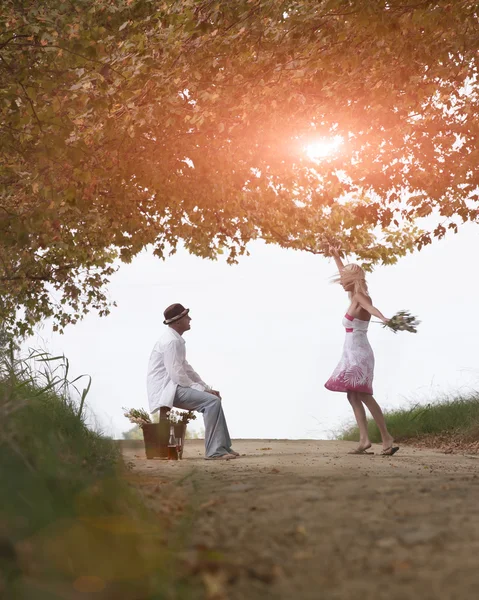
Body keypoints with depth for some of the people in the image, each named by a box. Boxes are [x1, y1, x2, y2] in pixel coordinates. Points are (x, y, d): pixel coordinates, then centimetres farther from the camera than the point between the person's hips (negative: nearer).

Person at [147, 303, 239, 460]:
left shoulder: (177, 340, 15)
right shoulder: (171, 341, -18)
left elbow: (185, 368, 22)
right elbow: (177, 375, -22)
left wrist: (206, 387, 12)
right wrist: (201, 389, -14)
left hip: (172, 387, 11)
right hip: (166, 390, -11)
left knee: (213, 399, 13)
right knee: (212, 401, -21)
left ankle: (223, 446, 13)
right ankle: (214, 451, -20)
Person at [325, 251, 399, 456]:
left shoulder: (360, 297, -12)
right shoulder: (355, 296, 13)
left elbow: (371, 308, -35)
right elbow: (346, 273, 31)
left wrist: (384, 318, -55)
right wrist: (337, 258, 43)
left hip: (358, 353, -10)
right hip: (353, 353, 10)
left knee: (363, 395, -17)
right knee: (353, 396, 5)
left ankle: (387, 438, -19)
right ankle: (364, 440, -2)